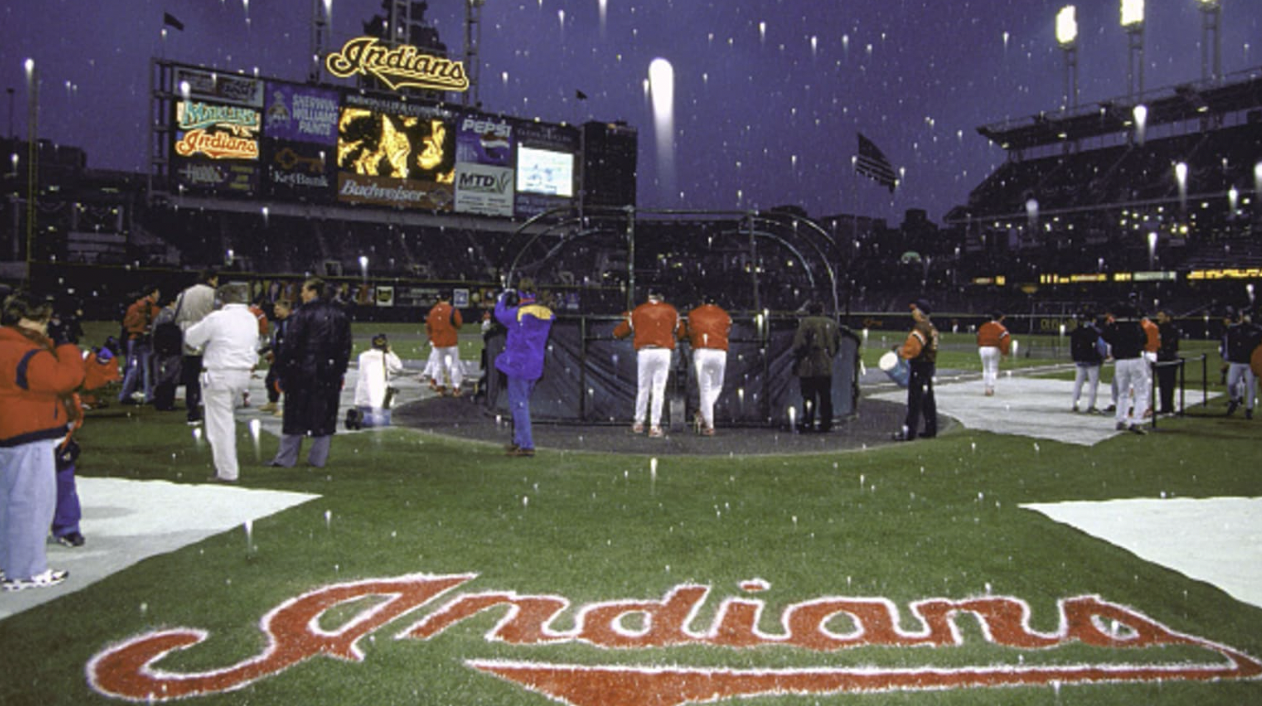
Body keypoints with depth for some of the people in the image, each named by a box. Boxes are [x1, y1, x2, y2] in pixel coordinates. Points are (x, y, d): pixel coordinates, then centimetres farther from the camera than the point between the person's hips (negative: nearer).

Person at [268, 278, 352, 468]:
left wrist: (282, 370, -4)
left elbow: (290, 345, -11)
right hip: (331, 373, 5)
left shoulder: (302, 314, -11)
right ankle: (319, 458, 13)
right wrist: (341, 370, 18)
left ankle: (286, 458, 11)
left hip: (304, 372, -5)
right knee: (325, 416, 9)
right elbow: (346, 346, 13)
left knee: (295, 414, 4)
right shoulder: (340, 314, 8)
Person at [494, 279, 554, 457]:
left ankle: (526, 445, -5)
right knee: (522, 403, 19)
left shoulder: (519, 313, -17)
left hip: (518, 365, -7)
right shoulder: (547, 314, 3)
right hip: (535, 367, 7)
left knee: (519, 404, -3)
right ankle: (519, 441, 26)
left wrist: (503, 299, 17)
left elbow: (500, 314, -2)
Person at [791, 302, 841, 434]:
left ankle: (808, 424, -1)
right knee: (825, 398, 9)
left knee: (808, 398, -1)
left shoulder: (806, 322, -6)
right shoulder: (832, 324, 11)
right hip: (827, 367, 5)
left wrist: (796, 363, -2)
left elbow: (799, 345, -10)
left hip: (809, 368, -5)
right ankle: (826, 424, 10)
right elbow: (837, 344, 15)